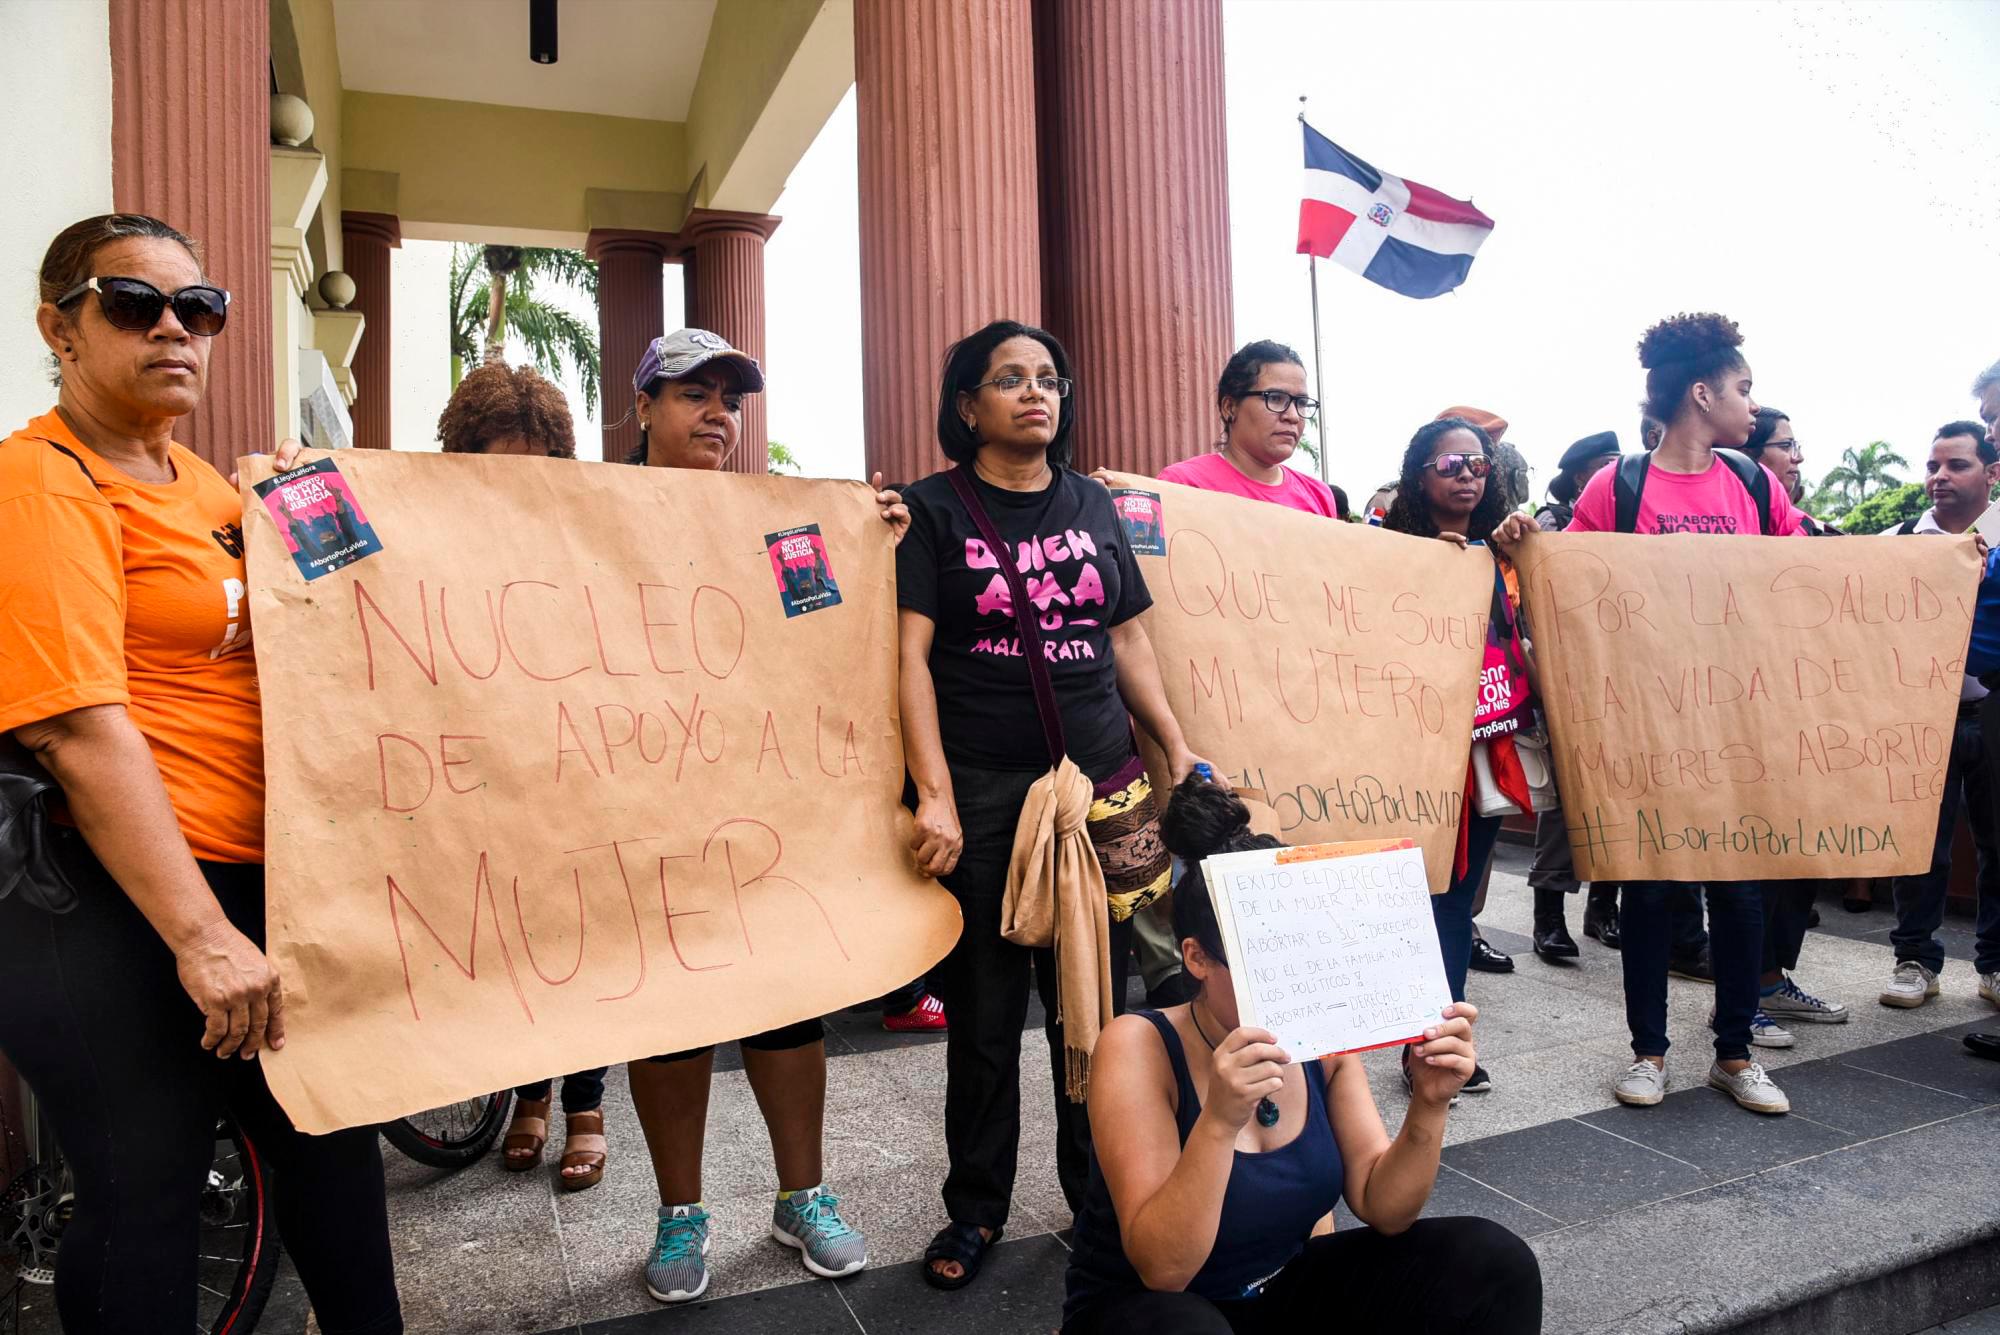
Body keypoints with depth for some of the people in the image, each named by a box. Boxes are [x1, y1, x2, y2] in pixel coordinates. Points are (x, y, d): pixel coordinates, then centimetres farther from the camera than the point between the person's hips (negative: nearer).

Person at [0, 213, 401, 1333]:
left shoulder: (196, 480, 15)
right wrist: (199, 935, -26)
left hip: (248, 887, 9)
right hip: (121, 916, -9)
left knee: (335, 1146, 19)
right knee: (144, 1200, 6)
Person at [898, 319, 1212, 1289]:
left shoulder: (1092, 503, 13)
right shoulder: (933, 509, 0)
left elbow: (1127, 638, 16)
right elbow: (911, 655, -8)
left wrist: (1179, 753, 11)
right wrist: (934, 795, -16)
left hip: (1103, 788, 4)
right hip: (982, 800, -3)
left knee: (1094, 1003, 12)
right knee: (985, 1015, 7)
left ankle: (1099, 1191, 31)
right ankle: (976, 1209, 26)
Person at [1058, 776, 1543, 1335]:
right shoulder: (1139, 1048, -24)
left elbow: (1382, 1210, -6)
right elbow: (1162, 1269, -29)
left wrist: (1428, 1105, -23)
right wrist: (1219, 1122, -43)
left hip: (1286, 1286, 6)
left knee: (1495, 1263, -10)